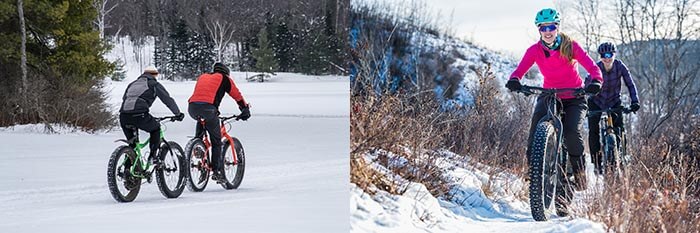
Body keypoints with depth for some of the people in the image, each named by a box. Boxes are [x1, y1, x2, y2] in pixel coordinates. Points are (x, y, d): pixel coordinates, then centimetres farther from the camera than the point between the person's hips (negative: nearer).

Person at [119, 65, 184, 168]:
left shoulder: (132, 84, 31)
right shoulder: (154, 84, 15)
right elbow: (168, 99, 13)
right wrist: (178, 113, 22)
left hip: (123, 117, 5)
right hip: (139, 115, -5)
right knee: (155, 129, 22)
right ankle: (152, 155, 12)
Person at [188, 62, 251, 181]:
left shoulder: (202, 77, 33)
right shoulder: (224, 79, 20)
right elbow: (237, 96, 23)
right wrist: (245, 110, 35)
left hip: (192, 107, 4)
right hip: (208, 108, -4)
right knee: (216, 141, 5)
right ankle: (217, 170, 1)